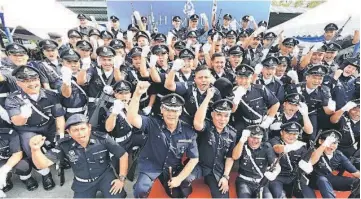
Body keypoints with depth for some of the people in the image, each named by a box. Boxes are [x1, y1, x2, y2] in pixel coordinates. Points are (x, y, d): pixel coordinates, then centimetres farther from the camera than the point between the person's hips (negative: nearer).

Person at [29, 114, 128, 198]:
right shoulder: (65, 145, -16)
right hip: (83, 183, 3)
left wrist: (121, 178, -13)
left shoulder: (103, 139, -23)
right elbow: (42, 164, -21)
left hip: (105, 175, -2)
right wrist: (35, 149, -43)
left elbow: (123, 155, -14)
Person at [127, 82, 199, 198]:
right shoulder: (153, 124, -20)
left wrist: (179, 178, -10)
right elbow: (132, 119, -37)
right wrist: (137, 94, -49)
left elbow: (194, 159, -6)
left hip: (173, 168, 3)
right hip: (150, 166, -2)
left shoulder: (188, 132, -14)